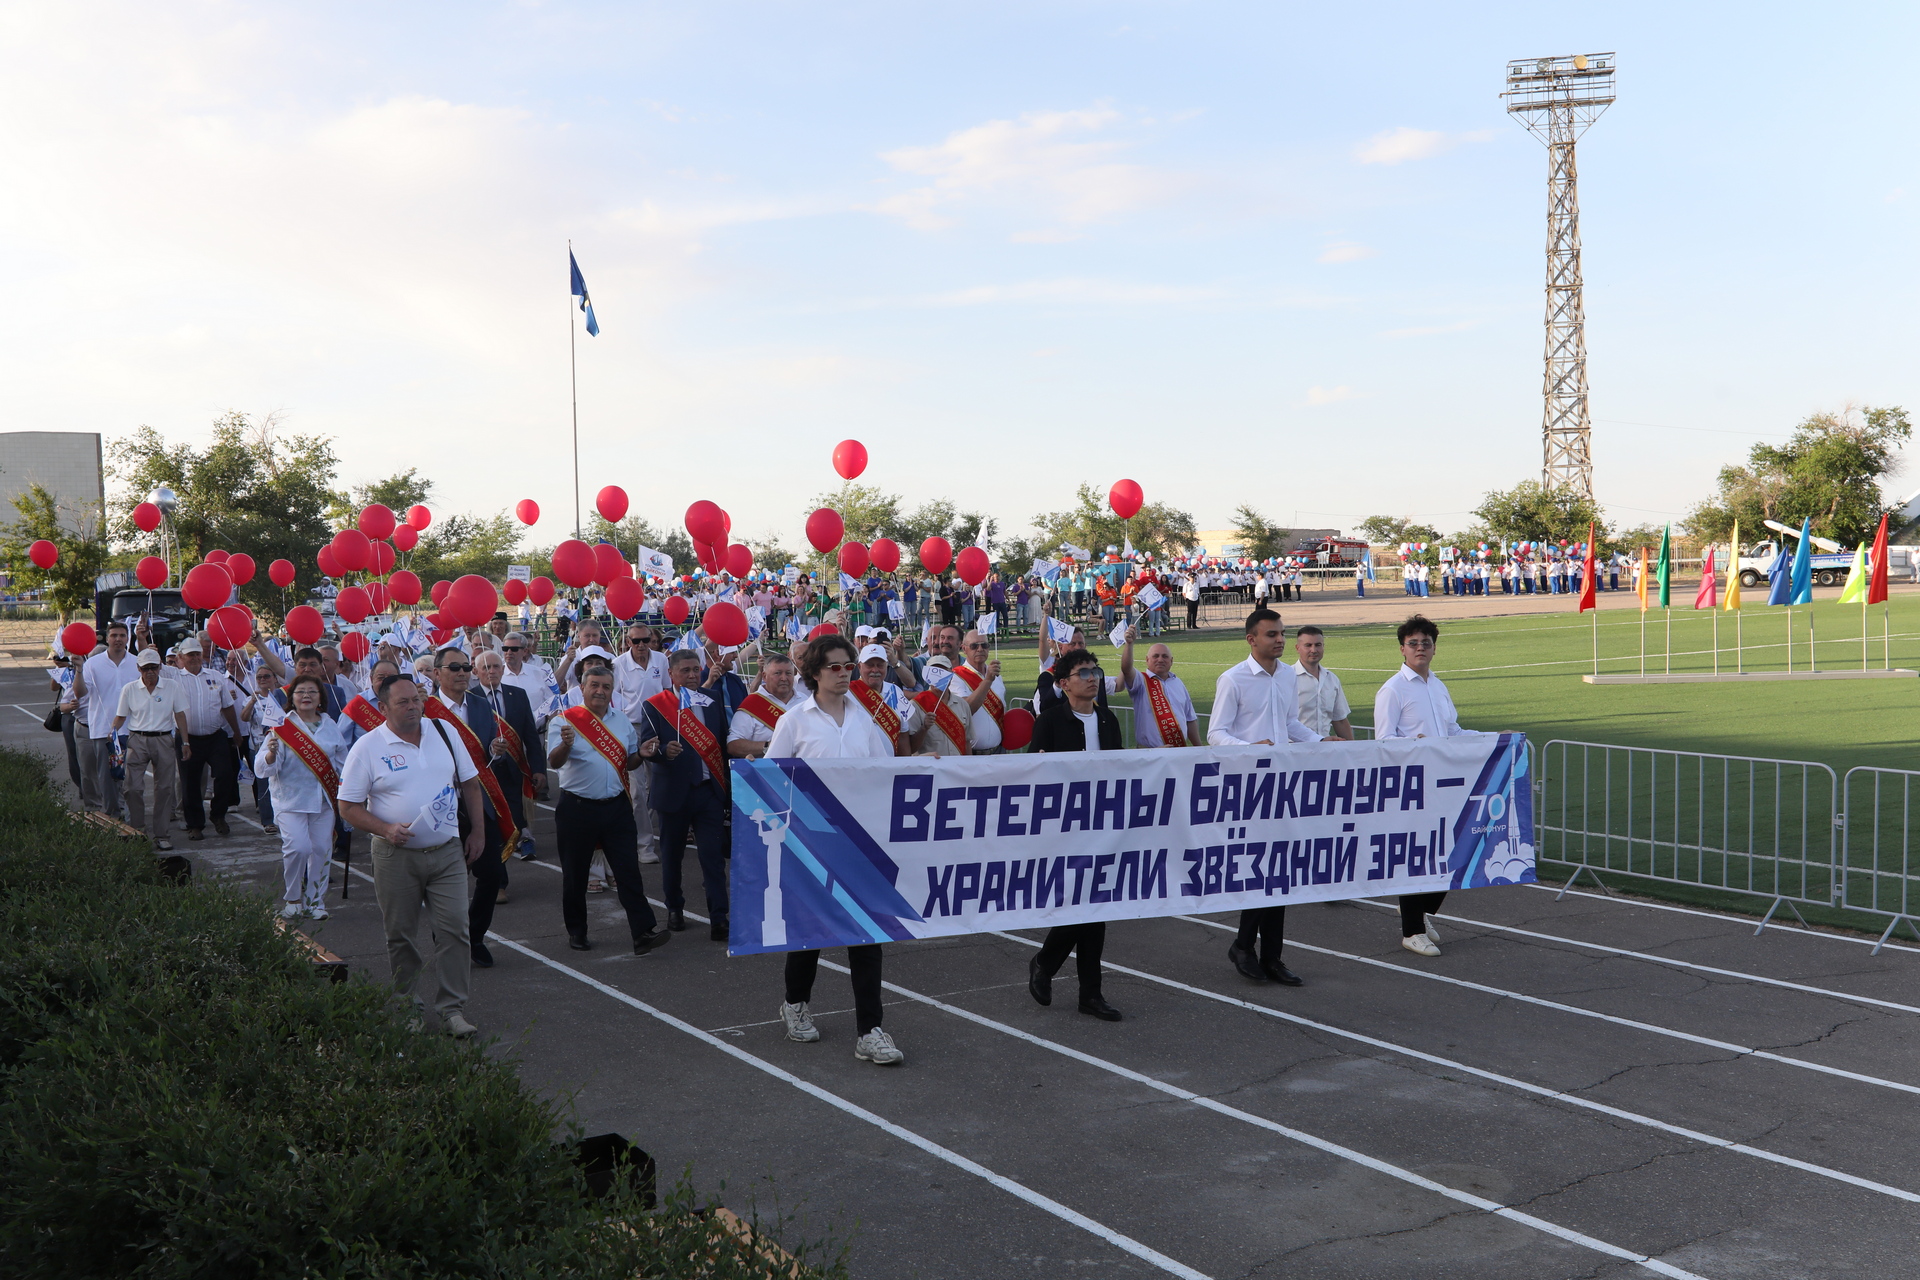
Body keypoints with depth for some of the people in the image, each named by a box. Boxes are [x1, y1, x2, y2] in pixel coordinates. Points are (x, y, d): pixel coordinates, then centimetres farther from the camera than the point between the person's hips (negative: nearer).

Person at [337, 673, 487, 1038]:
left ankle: (451, 1008, 2)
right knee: (400, 936, 8)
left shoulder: (443, 733, 5)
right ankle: (408, 1005, 24)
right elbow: (349, 807, -4)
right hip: (396, 857, -2)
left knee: (454, 928, -5)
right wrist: (386, 829, -19)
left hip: (447, 852, 2)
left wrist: (478, 832, 8)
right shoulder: (368, 748, -5)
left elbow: (470, 783, 14)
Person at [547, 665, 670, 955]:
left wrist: (641, 753, -6)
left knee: (629, 870, -2)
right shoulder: (564, 720, -5)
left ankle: (644, 933, -5)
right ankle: (576, 932, 23)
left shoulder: (622, 721, 10)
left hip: (616, 806, 3)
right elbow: (553, 762, -17)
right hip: (577, 808, -3)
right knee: (575, 873, 8)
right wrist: (566, 744, -38)